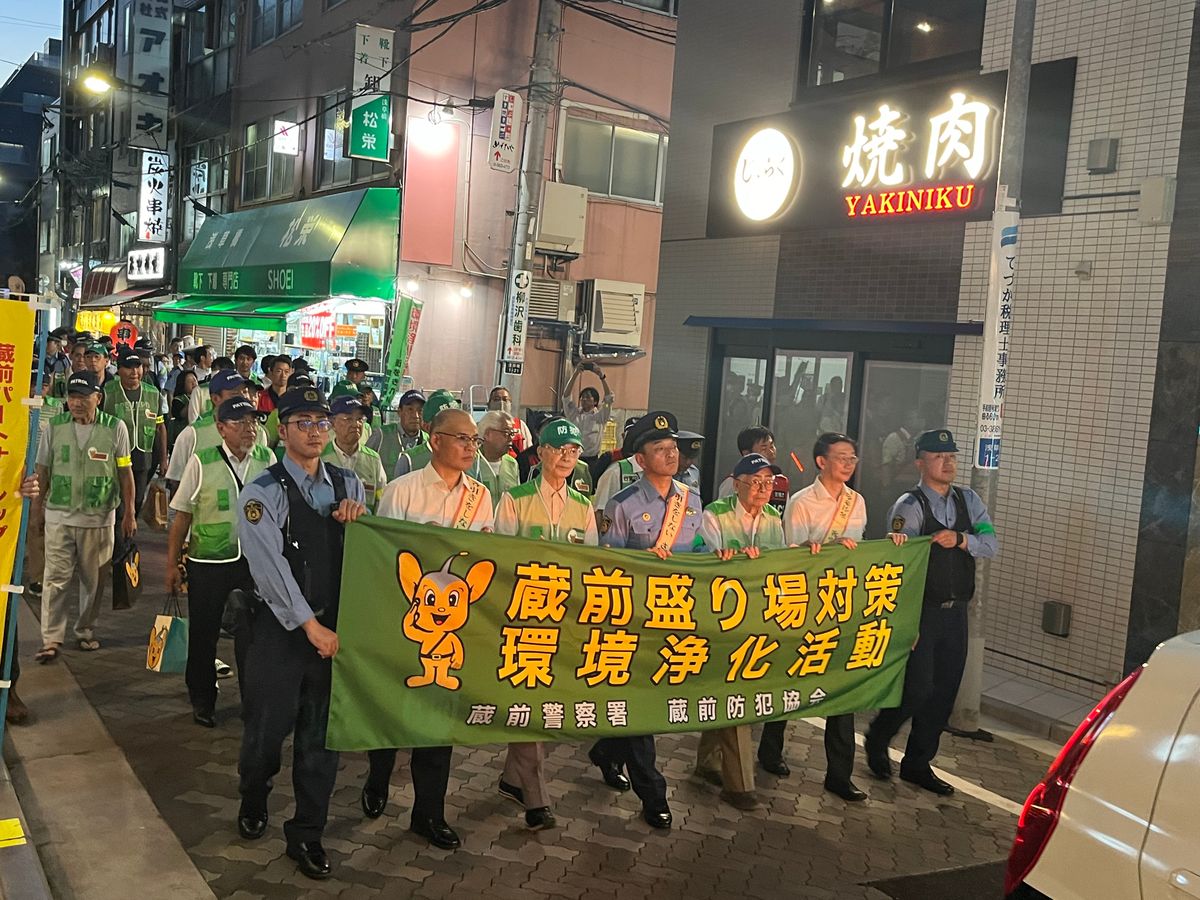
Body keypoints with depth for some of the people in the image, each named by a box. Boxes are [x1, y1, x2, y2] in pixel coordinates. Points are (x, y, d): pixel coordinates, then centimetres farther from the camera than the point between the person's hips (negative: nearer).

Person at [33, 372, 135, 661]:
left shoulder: (115, 428, -4)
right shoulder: (55, 427, 1)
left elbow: (124, 473, 1)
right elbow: (42, 471, 8)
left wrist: (129, 514, 2)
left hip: (99, 518, 0)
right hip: (59, 516, 1)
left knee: (93, 579, 10)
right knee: (55, 578, -1)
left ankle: (85, 632, 26)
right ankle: (51, 640, 4)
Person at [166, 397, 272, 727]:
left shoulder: (267, 459, 0)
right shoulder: (201, 463, -8)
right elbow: (182, 515, -3)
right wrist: (171, 564, -3)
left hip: (254, 561, 1)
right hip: (208, 563, -1)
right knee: (203, 635, 11)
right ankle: (202, 702, 28)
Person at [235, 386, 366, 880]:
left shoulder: (348, 484, 7)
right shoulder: (262, 492, -9)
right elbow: (272, 569, -15)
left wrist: (359, 518, -10)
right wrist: (311, 626, -17)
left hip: (334, 626, 4)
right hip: (281, 627, -3)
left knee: (321, 734, 9)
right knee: (267, 728, 10)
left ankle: (307, 834, 25)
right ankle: (253, 802, 41)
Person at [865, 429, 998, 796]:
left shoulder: (969, 500, 10)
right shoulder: (909, 506, -9)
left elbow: (991, 544, -1)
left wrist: (961, 539, -21)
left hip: (956, 611, 6)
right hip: (921, 611, -6)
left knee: (944, 690, 10)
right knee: (917, 687, -7)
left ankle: (918, 763, 24)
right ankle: (877, 741, 20)